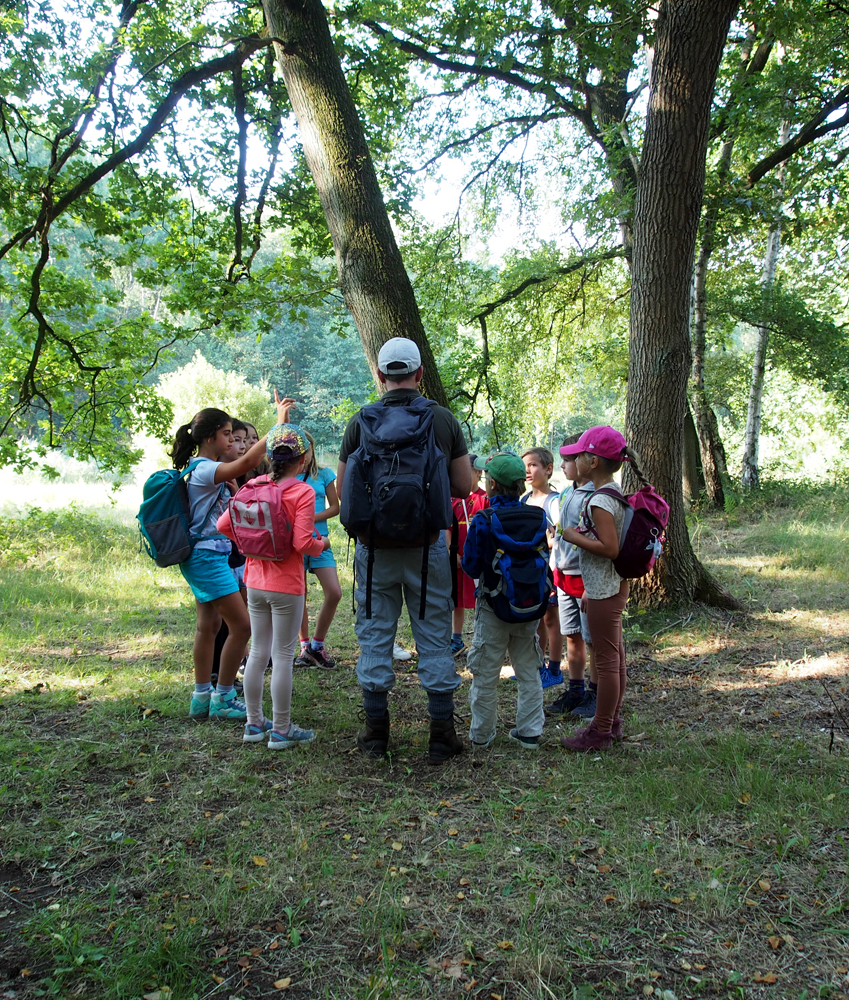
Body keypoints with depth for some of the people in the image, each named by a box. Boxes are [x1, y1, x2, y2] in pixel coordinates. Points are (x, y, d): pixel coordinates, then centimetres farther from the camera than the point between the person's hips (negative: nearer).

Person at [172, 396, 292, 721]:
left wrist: (231, 485, 1)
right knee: (241, 624, -7)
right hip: (206, 557, -11)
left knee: (209, 626, 15)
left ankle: (202, 696, 24)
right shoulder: (204, 470, -17)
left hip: (204, 557, 11)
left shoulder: (207, 470, 14)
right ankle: (222, 698, 3)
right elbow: (247, 461, -33)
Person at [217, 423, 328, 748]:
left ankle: (254, 724, 26)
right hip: (286, 586, -6)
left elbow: (223, 524, 2)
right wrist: (322, 544, -1)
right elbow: (302, 543, -21)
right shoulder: (303, 492, -15)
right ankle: (281, 730, 13)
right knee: (283, 655, 3)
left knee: (258, 652, 16)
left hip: (255, 581, 6)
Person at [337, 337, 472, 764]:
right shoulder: (443, 419, -2)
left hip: (374, 546, 1)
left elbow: (342, 489, 3)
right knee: (434, 636, 8)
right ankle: (442, 735, 14)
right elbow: (464, 487, 2)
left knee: (375, 633, 11)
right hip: (426, 545, 0)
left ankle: (376, 731, 18)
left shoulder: (360, 422, -1)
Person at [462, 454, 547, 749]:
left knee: (486, 675, 9)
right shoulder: (537, 517, -4)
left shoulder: (482, 521, -16)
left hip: (494, 606, -4)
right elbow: (544, 559, 6)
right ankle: (529, 732, 21)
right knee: (528, 672, 15)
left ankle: (481, 734, 20)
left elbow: (471, 567, -11)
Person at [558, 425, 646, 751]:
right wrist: (590, 589, 18)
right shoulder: (615, 494, 10)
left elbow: (610, 548, -27)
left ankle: (600, 732, 11)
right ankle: (613, 722, 29)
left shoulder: (599, 501, -20)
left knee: (606, 660, 0)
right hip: (613, 586, 10)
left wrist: (575, 537, -15)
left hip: (603, 592, -10)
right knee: (616, 657, 17)